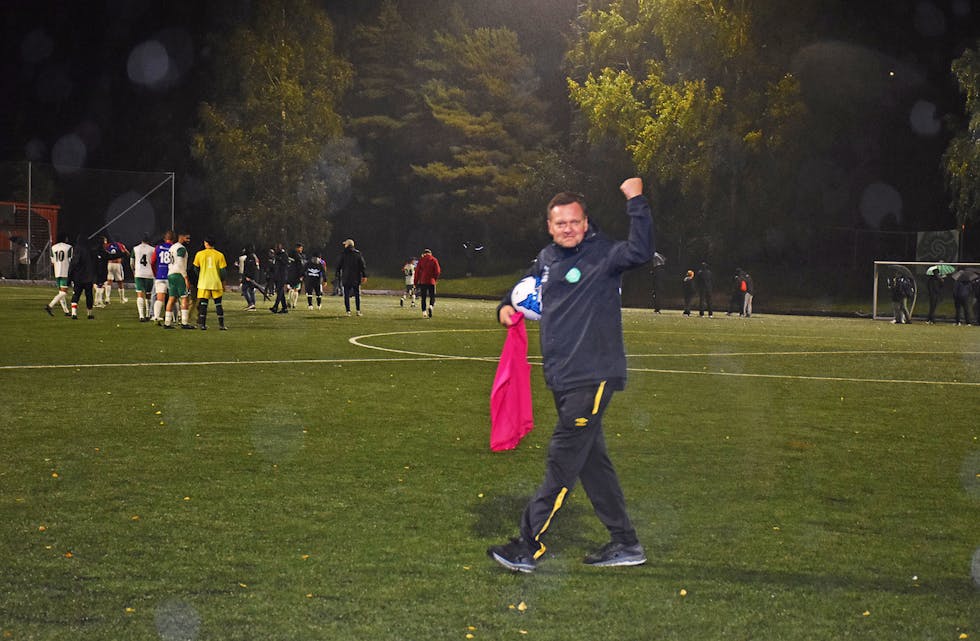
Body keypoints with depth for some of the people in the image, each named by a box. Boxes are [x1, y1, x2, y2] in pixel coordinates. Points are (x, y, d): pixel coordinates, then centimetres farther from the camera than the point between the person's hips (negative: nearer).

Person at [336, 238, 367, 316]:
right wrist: (364, 275, -2)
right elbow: (363, 265, -2)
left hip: (346, 278, -1)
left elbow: (339, 266, 0)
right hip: (356, 278, 1)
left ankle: (348, 311, -2)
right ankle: (358, 310, 3)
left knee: (346, 295, 3)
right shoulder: (358, 254, 2)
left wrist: (338, 276, 7)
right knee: (357, 294, 9)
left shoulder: (343, 254, -1)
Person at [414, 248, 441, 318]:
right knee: (432, 297, 7)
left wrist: (416, 282, 6)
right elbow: (438, 271, -5)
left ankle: (424, 312, 0)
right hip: (431, 282, -1)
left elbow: (417, 271, 1)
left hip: (422, 282, 1)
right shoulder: (434, 260, 2)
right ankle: (431, 306, -22)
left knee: (423, 298, 8)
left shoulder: (421, 260, 5)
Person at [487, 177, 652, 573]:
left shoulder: (602, 254, -9)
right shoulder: (547, 259, 13)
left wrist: (636, 201, -31)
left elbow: (640, 251, -29)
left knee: (562, 462, -8)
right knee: (591, 461, 13)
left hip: (593, 377, -8)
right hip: (562, 378, 9)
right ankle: (625, 544, 22)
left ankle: (528, 547, -5)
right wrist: (507, 306, 12)